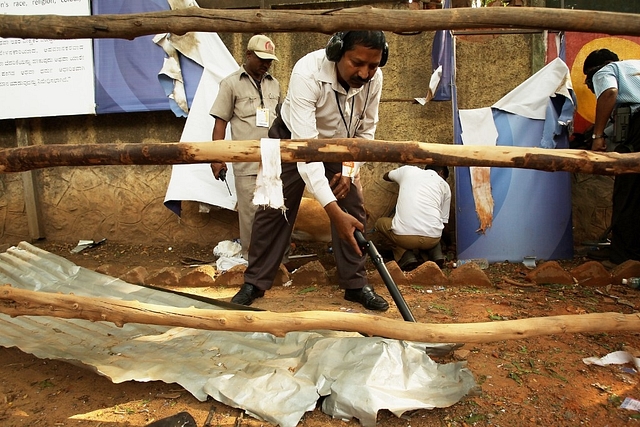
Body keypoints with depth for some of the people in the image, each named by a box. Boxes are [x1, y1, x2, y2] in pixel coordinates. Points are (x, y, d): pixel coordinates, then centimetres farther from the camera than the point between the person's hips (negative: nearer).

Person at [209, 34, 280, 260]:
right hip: (247, 162, -4)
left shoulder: (274, 84, 14)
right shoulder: (231, 83, 1)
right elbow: (220, 122, -1)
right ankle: (250, 257, 14)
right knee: (250, 212, 0)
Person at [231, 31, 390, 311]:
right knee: (274, 210, -3)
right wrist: (333, 211, -50)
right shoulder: (307, 73, -39)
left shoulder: (374, 78, -24)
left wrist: (349, 172, -19)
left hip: (338, 145, 4)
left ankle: (356, 284, 8)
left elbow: (365, 130, -6)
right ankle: (254, 283, 12)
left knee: (354, 209, -5)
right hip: (293, 140, -4)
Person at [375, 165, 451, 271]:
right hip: (432, 239, 3)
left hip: (403, 236, -3)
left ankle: (407, 258, 9)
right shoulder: (445, 186, 18)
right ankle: (436, 254, 11)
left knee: (380, 222, 29)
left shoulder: (408, 170, 18)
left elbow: (386, 176, 39)